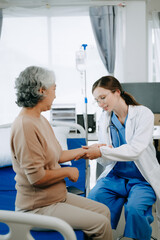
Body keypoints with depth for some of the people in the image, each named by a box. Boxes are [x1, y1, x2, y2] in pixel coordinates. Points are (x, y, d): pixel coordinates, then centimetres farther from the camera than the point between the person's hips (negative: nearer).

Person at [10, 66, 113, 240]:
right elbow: (37, 177, -26)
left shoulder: (41, 119, 9)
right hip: (37, 207, -10)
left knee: (103, 211, 8)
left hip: (57, 196, 10)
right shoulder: (25, 126, -24)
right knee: (100, 223, -13)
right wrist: (68, 172, -11)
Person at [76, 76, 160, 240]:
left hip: (142, 179, -3)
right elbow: (105, 162, 3)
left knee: (134, 208, -31)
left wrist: (102, 151, -26)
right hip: (115, 176, 4)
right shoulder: (104, 120, 5)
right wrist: (101, 157, -21)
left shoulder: (143, 114, -8)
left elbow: (135, 150, -22)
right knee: (93, 199, -24)